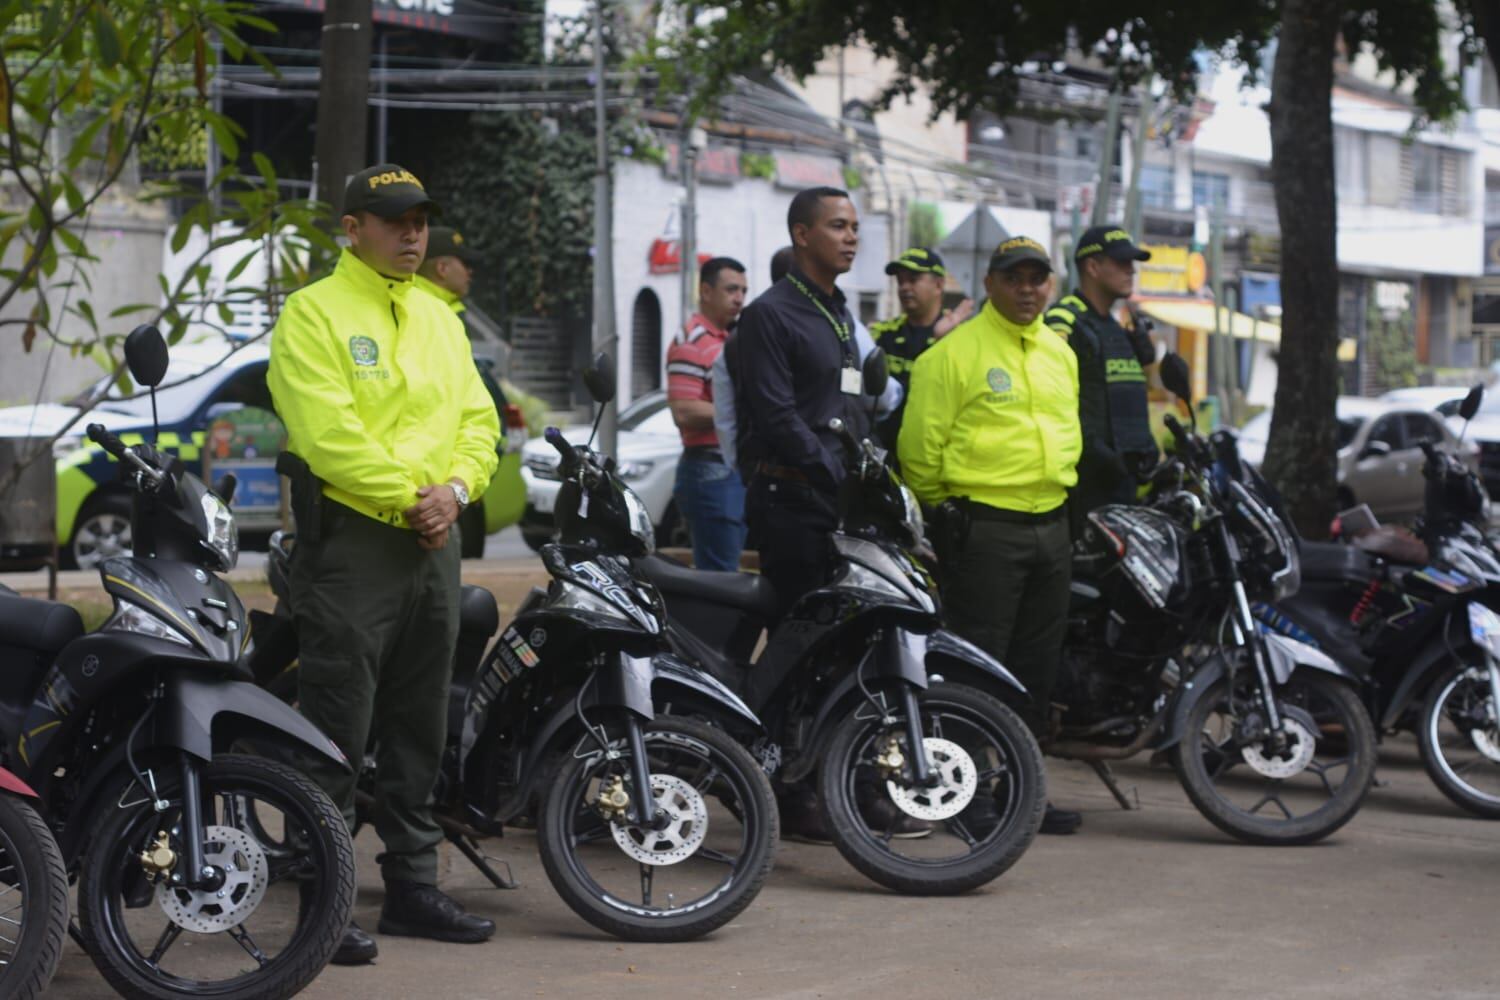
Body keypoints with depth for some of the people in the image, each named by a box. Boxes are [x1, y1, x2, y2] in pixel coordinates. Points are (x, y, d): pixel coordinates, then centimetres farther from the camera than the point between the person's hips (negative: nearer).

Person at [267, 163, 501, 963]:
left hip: (433, 538, 7)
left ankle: (412, 886, 22)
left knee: (419, 731, 13)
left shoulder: (439, 318, 18)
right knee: (339, 731, -8)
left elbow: (477, 418, 13)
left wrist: (454, 489, -6)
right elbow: (328, 430, -16)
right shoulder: (315, 312, -6)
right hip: (350, 538, -7)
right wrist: (408, 498, -17)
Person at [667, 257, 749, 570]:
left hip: (737, 470, 10)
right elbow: (684, 412, -21)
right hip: (711, 470, -10)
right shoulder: (691, 341, -12)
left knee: (726, 574, 13)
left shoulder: (729, 340, 20)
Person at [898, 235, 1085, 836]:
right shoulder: (954, 352, -7)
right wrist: (943, 511, -1)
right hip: (983, 529, -7)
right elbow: (920, 444, -7)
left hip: (1050, 528, 7)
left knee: (1036, 668, 11)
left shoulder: (1060, 354, 16)